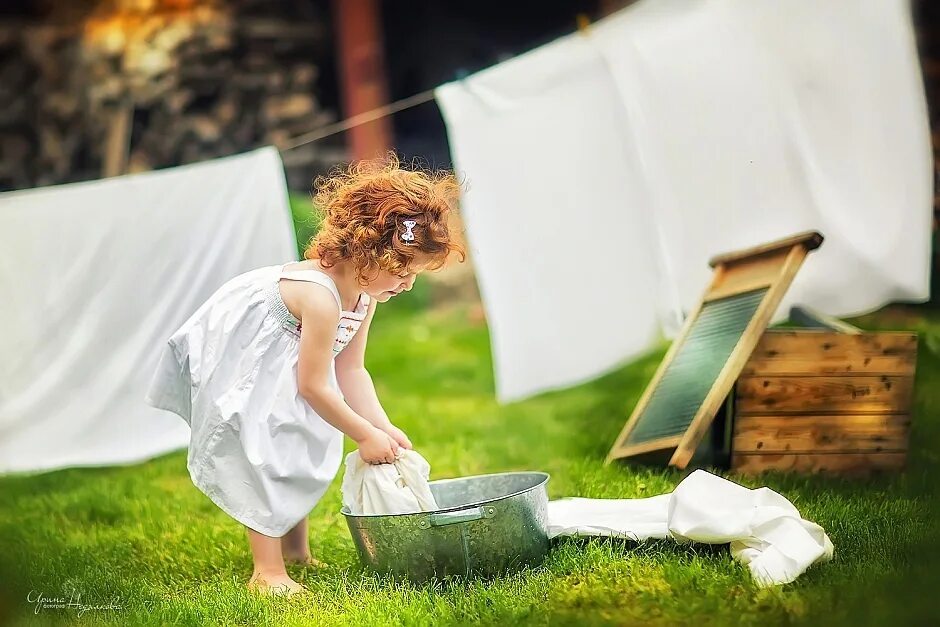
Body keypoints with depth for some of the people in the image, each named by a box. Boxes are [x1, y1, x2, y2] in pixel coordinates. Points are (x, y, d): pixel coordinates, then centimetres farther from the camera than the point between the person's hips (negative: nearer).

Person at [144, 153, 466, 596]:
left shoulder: (363, 295, -7)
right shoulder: (320, 297, -36)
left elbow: (350, 370, 0)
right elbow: (314, 386, -29)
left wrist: (385, 427, -8)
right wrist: (366, 435, -20)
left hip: (282, 370, 10)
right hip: (238, 372, -10)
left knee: (310, 453, 15)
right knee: (264, 459, -12)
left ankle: (295, 547, 30)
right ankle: (267, 572, -7)